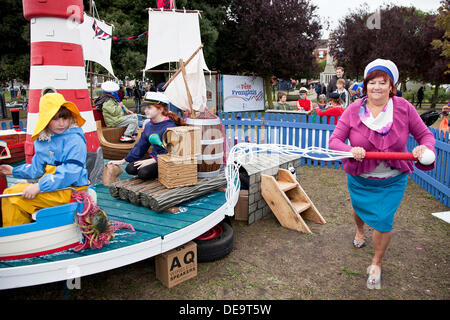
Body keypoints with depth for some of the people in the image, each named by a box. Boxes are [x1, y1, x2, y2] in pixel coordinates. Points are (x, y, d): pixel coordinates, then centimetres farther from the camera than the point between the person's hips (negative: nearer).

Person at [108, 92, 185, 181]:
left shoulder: (170, 126, -18)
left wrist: (152, 160, -27)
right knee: (130, 168, -12)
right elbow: (140, 146, 14)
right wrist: (123, 161, 14)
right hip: (154, 156, 8)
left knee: (143, 173, -27)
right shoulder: (148, 125, 7)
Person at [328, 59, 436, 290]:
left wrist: (425, 148, -26)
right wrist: (351, 150, -38)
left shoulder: (404, 108, -13)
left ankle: (376, 263, 25)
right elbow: (334, 140, -17)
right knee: (359, 209, 23)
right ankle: (360, 230, 63)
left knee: (383, 220, -3)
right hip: (359, 179, 1)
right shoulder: (354, 110, -14)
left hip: (392, 181, -1)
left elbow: (425, 134, -3)